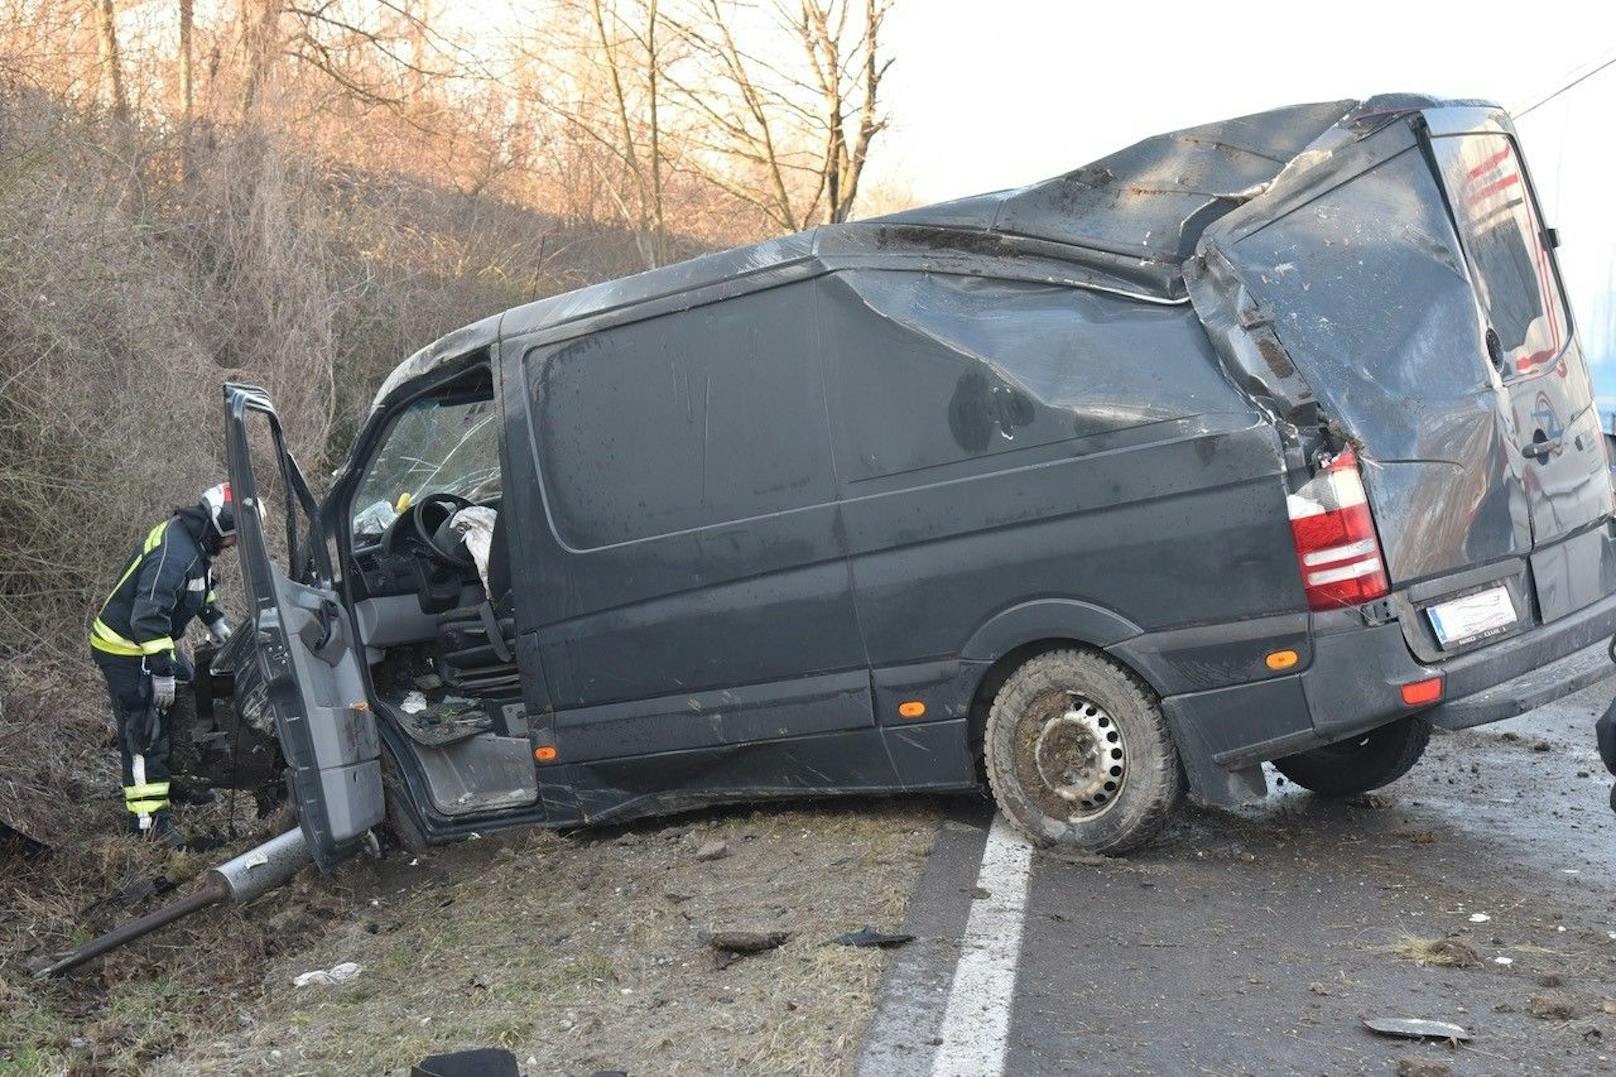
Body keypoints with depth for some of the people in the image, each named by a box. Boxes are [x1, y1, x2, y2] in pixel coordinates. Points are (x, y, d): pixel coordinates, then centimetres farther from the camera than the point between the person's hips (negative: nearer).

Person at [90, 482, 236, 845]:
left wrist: (215, 619, 20)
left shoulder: (192, 540, 1)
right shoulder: (174, 553, -31)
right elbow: (149, 615, -34)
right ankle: (148, 821, -5)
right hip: (126, 650, -10)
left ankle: (178, 779, 35)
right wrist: (161, 670, -31)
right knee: (146, 735, -9)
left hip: (155, 640, 10)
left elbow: (198, 584, 23)